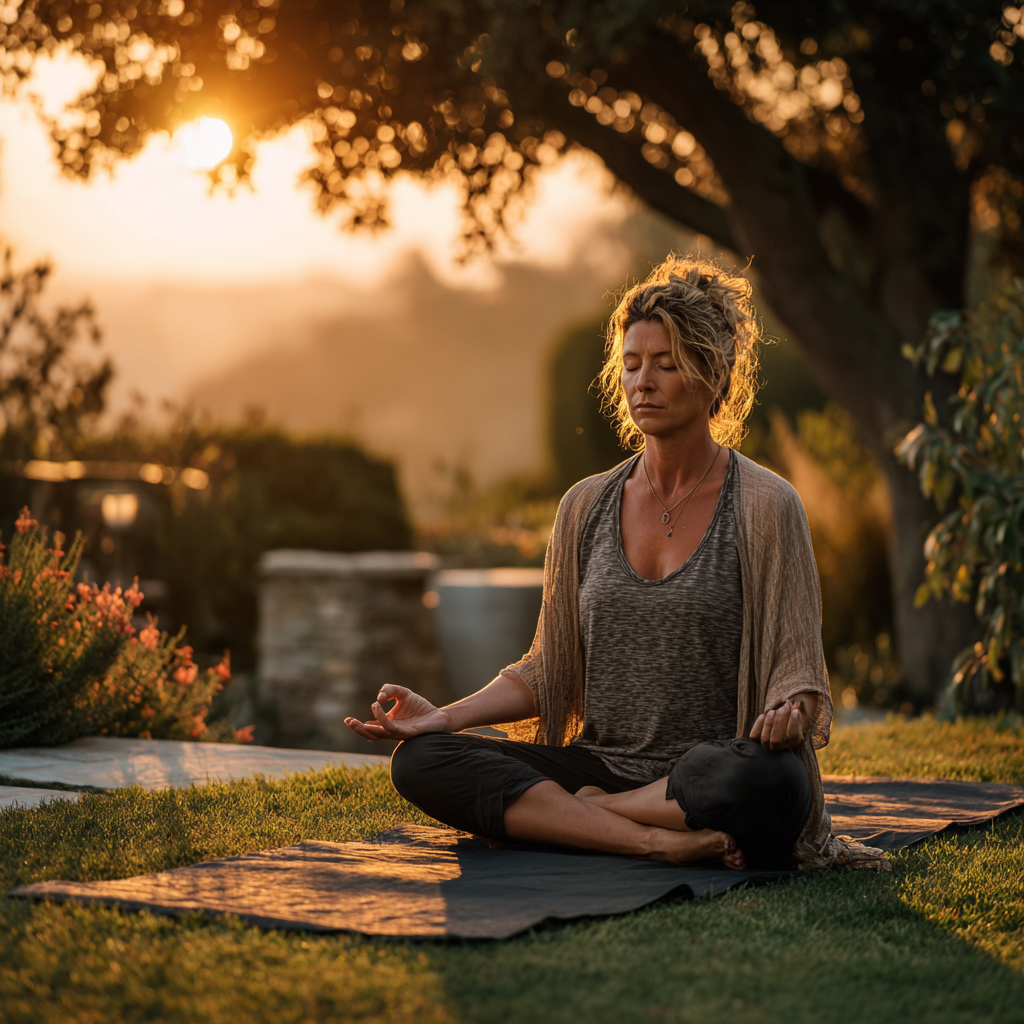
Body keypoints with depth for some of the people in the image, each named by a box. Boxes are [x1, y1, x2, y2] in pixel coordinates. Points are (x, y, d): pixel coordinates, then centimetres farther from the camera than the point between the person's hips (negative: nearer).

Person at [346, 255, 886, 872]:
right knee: (420, 759, -19)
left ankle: (556, 813, -17)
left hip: (711, 769, -4)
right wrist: (446, 716, -2)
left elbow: (798, 675, -3)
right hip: (602, 762, 4)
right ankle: (661, 841, -25)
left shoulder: (766, 507, -1)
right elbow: (550, 671, 14)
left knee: (769, 780, -40)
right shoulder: (587, 508, 11)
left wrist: (787, 715, -27)